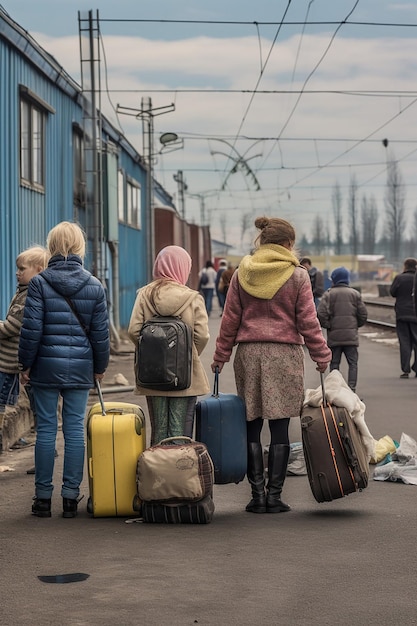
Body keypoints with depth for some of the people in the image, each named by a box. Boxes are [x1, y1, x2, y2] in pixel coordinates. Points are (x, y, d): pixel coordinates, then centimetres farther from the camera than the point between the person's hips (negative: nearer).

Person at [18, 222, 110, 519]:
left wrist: (25, 364, 2)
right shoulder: (94, 285, 1)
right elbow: (101, 332, 4)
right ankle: (71, 497, 7)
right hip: (81, 368, 2)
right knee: (75, 429, 5)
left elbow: (31, 329, -8)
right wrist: (100, 366, 15)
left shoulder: (40, 283, -6)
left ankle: (43, 498, 8)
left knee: (46, 428, 4)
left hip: (46, 365, -1)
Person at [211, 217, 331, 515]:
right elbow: (308, 321, -3)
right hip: (285, 354, -2)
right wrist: (321, 355, 5)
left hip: (248, 353, 2)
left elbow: (230, 320, 6)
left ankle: (257, 495, 5)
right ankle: (275, 495, 2)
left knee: (252, 426, 6)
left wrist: (221, 356, 13)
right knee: (280, 426, 1)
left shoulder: (242, 274, 5)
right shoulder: (297, 276, -3)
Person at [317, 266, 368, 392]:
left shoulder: (329, 294, -2)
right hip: (351, 335, 1)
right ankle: (352, 389, -4)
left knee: (334, 364, 7)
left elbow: (321, 313, -12)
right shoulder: (355, 294, 5)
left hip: (334, 335, -1)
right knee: (352, 363, 4)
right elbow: (363, 315, 4)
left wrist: (328, 326, 1)